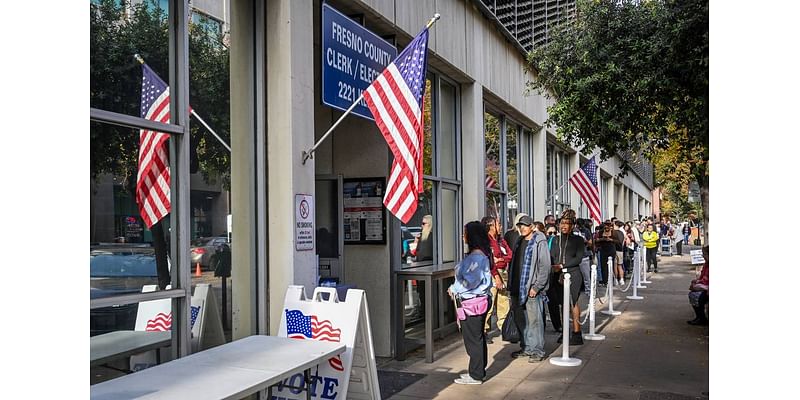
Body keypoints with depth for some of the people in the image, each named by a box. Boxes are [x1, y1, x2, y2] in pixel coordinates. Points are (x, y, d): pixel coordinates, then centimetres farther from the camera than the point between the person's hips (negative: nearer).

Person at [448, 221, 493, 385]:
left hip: (472, 303, -10)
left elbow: (471, 281, -23)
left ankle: (475, 375, 9)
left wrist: (454, 289, -10)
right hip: (478, 300, 10)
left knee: (473, 339, 0)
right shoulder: (480, 254, 12)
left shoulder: (476, 256, -20)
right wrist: (456, 288, 8)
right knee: (477, 338, 17)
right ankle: (479, 371, 28)